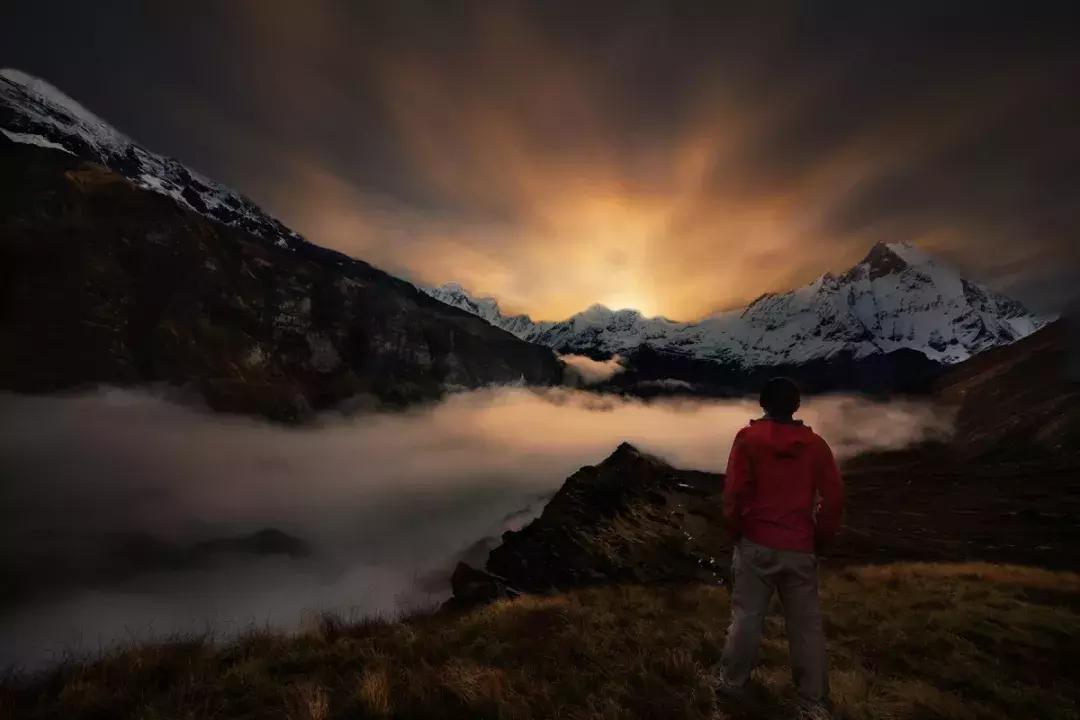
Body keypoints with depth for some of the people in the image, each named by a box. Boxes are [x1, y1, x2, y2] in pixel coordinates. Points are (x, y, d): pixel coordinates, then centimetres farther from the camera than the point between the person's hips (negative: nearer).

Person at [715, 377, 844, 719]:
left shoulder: (749, 437, -5)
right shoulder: (816, 443, 2)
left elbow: (735, 491, -10)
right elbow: (834, 498, 0)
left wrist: (734, 531, 3)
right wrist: (819, 539, 11)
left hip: (756, 543, -2)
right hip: (800, 548, 2)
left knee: (746, 616, 9)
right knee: (807, 625, 10)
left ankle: (732, 682, 23)